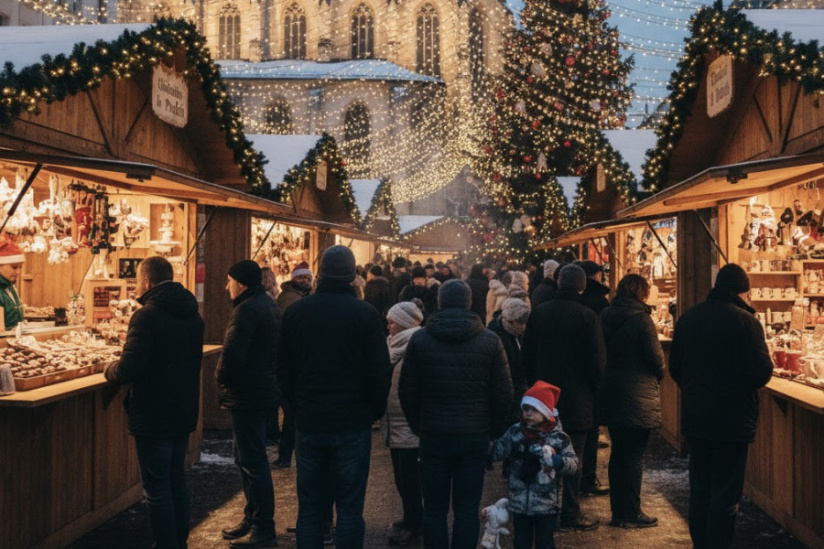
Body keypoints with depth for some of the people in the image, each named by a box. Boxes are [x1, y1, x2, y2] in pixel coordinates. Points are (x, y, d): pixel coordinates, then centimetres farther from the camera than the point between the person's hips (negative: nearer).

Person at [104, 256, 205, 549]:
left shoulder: (147, 316, -18)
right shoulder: (192, 316, 8)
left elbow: (129, 369, -25)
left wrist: (109, 370, -1)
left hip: (153, 418, -8)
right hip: (183, 414, 8)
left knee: (157, 488, 2)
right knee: (177, 481, 19)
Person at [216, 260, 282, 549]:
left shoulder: (247, 309, -18)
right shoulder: (270, 305, 14)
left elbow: (232, 353, -26)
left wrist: (221, 378, -6)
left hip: (247, 395, -11)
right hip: (266, 391, 11)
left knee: (253, 462, -4)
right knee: (246, 457, 19)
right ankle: (252, 518, 28)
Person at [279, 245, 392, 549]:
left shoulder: (295, 311, 0)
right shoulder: (365, 313, -9)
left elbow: (284, 369, 7)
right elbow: (381, 372, -8)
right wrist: (375, 410, 7)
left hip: (309, 422, 3)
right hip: (353, 424, -3)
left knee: (309, 506, 12)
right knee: (349, 507, 4)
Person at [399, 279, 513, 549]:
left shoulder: (419, 340, -3)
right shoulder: (490, 341, -3)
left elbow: (407, 392, 1)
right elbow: (503, 393, -2)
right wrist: (494, 429, 10)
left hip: (433, 434, 0)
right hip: (475, 436, 0)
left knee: (434, 507, 9)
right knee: (467, 509, 7)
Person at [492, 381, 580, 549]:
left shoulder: (559, 437, -9)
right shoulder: (515, 432, -1)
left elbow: (573, 464, -9)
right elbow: (498, 453, 2)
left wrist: (559, 462, -29)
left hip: (547, 504, -3)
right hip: (519, 501, 3)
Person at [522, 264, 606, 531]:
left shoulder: (538, 313, -1)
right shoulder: (587, 317, -14)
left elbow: (527, 357, 6)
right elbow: (598, 361, -11)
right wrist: (592, 389, 4)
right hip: (577, 399, -4)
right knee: (572, 456, 3)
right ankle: (570, 514, 9)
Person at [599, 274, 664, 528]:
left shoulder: (605, 317, 6)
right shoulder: (641, 320, -13)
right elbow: (656, 357, -12)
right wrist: (658, 376, 7)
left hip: (611, 394, 6)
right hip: (638, 395, -6)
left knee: (617, 452, 13)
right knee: (634, 454, 1)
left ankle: (618, 511, 18)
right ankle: (632, 514, 7)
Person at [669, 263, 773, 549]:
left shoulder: (688, 318, 3)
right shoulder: (745, 321, -15)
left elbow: (675, 367, 9)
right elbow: (761, 373, -18)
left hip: (695, 418, 6)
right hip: (732, 420, -5)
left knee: (699, 491, 17)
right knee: (725, 496, 3)